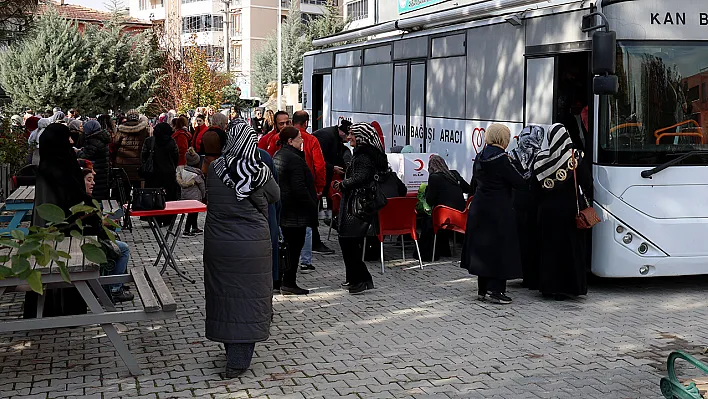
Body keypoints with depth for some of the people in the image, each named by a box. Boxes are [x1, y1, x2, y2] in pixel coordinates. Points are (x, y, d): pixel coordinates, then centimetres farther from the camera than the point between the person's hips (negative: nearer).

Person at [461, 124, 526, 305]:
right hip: (499, 210, -8)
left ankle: (483, 289, 19)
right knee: (500, 248, -1)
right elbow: (520, 183, -15)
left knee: (483, 246, 13)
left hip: (479, 207, 8)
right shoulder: (501, 159, -17)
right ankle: (494, 290, -2)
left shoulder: (479, 157, 6)